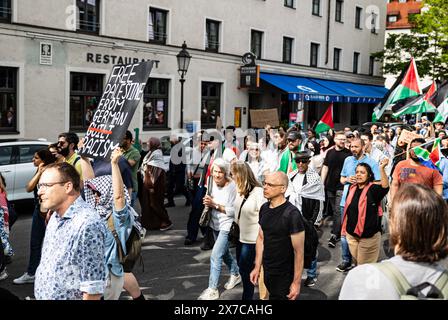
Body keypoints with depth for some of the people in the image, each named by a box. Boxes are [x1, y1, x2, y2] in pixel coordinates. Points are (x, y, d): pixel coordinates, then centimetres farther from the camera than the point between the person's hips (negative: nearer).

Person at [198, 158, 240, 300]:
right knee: (224, 252, 23)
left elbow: (233, 211, -22)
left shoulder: (232, 186, -22)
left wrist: (215, 205, -26)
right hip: (216, 223, 7)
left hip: (227, 226, -7)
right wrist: (208, 201, -9)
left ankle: (212, 290, 3)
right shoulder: (213, 182, -3)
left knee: (215, 255, -9)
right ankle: (236, 274, 47)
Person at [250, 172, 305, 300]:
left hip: (284, 276, -6)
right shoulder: (264, 208, 0)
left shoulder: (291, 214, -21)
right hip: (267, 271, 7)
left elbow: (299, 251, -19)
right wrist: (257, 267, 9)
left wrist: (296, 282, -18)